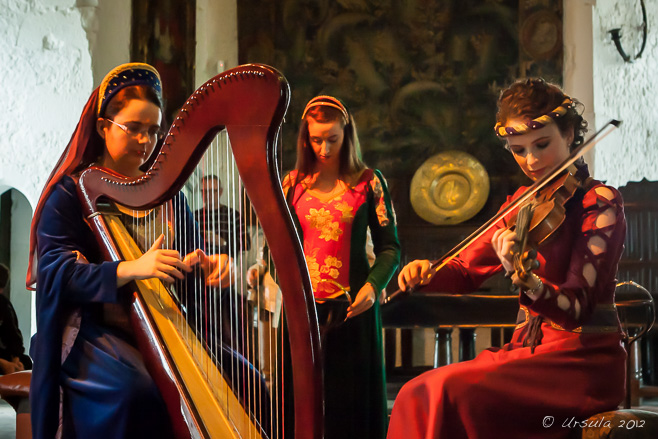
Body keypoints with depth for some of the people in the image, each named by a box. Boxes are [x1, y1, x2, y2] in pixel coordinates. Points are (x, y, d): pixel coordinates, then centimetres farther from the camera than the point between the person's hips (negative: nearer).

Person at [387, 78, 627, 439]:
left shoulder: (600, 202, -9)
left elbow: (577, 308, -18)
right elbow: (468, 269, 15)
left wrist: (525, 280, -39)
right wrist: (427, 274, -8)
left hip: (585, 359, -7)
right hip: (528, 349, 7)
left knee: (452, 393, -26)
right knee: (417, 395, -14)